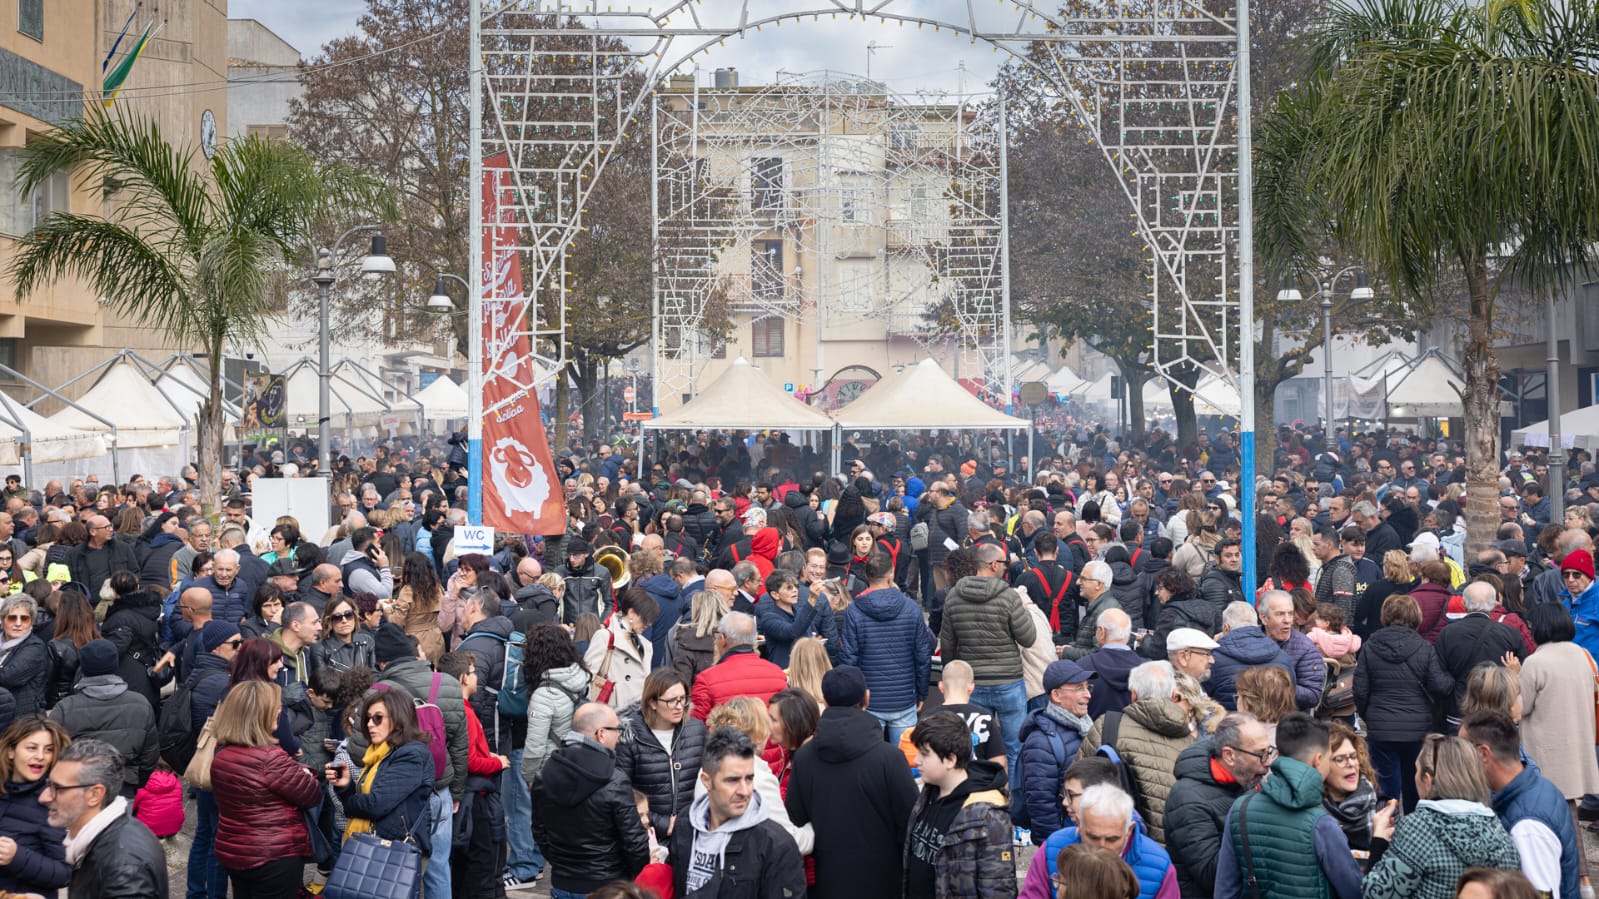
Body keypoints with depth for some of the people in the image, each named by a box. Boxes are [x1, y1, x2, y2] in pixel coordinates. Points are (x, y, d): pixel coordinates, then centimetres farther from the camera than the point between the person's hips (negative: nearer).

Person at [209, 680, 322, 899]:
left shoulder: (220, 753, 1)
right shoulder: (269, 757, -23)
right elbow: (312, 795, -14)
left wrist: (295, 771, 9)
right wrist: (305, 774, 6)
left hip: (232, 853, 8)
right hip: (275, 858, -8)